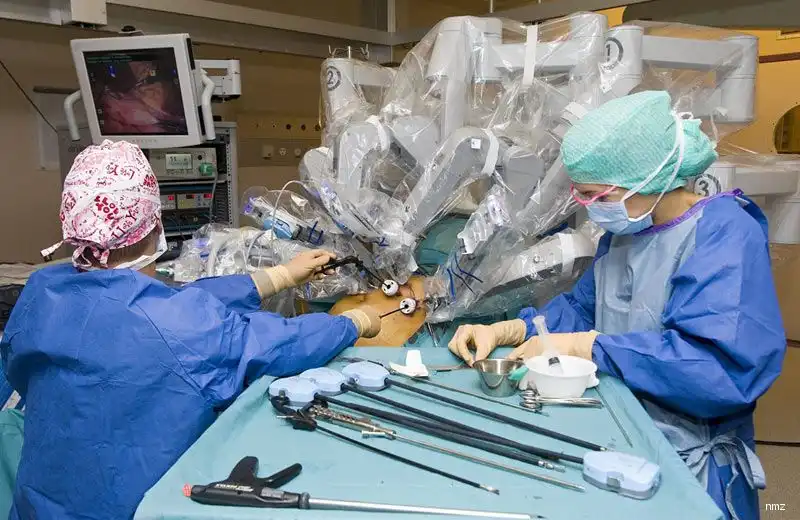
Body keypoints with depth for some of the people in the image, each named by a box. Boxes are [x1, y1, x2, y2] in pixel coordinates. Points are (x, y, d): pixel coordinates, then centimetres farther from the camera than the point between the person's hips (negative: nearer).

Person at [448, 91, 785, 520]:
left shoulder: (725, 233, -18)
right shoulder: (624, 230, 6)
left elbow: (724, 364, -29)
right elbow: (581, 310, 11)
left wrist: (582, 345, -24)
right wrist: (503, 331, -6)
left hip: (686, 464, -7)